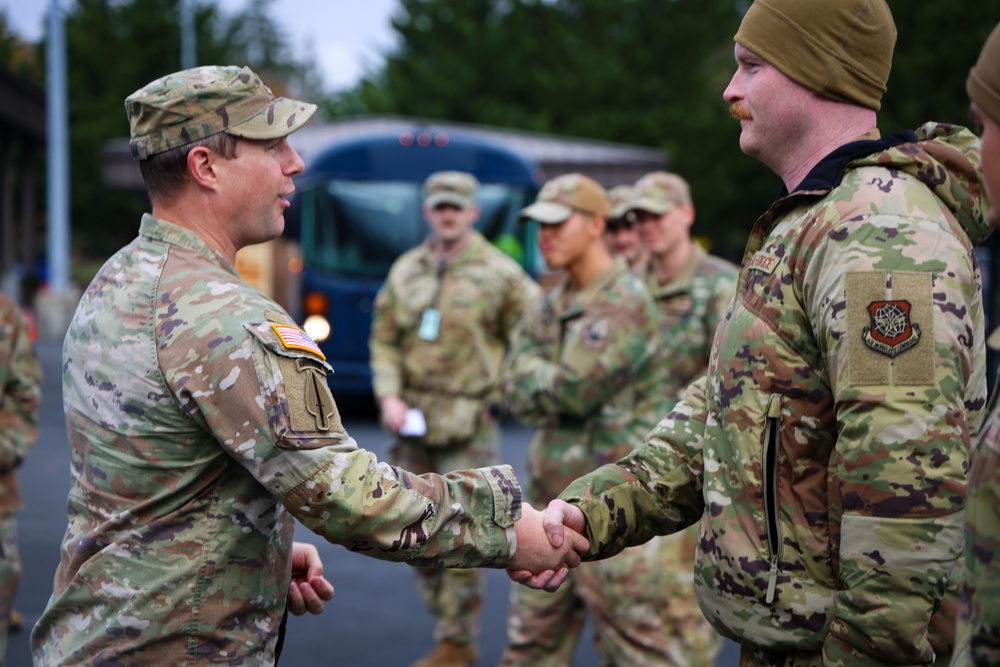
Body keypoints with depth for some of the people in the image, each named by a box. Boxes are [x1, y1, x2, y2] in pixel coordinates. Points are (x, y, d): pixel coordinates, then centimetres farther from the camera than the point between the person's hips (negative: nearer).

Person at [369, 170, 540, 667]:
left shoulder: (500, 273, -2)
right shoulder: (406, 271, 11)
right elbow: (384, 340, 10)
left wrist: (503, 392, -3)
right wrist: (390, 397, -3)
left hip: (470, 423, -5)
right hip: (413, 420, 5)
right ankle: (447, 627, 24)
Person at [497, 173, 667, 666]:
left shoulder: (625, 304, -13)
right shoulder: (550, 306, 14)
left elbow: (573, 388, -20)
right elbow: (515, 391, 6)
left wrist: (535, 376, -1)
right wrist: (554, 381, -12)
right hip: (549, 493, 8)